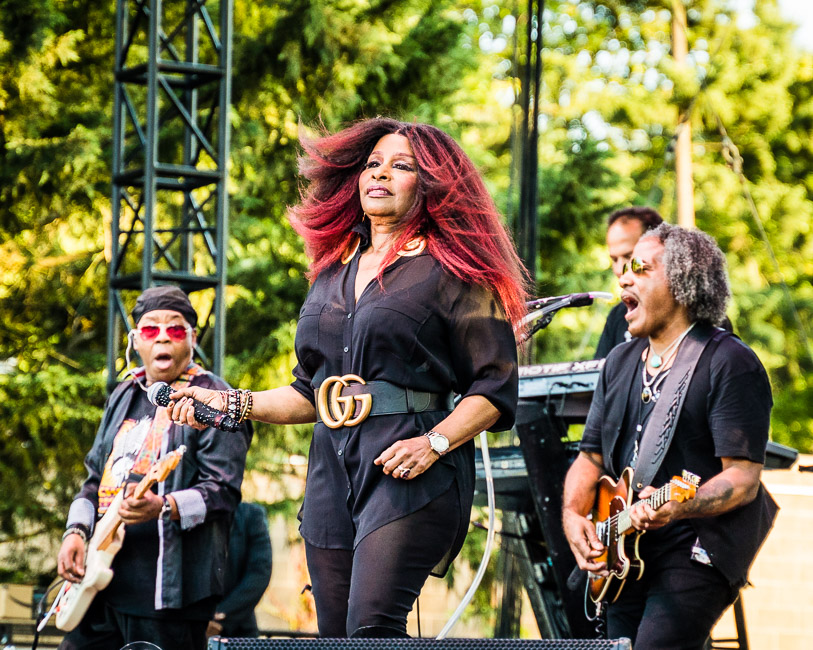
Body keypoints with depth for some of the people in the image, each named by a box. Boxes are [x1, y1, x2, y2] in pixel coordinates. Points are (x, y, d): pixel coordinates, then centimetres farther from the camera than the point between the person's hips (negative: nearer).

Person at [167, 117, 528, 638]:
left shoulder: (452, 271, 0)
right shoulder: (333, 273, 20)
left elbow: (494, 388, -4)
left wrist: (433, 443, -18)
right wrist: (228, 404, 14)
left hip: (412, 475, -7)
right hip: (332, 470, 7)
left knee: (372, 626, -24)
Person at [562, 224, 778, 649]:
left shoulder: (730, 364, -9)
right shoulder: (620, 362, 15)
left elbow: (743, 478, -15)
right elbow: (590, 458, 18)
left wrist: (676, 508, -32)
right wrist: (573, 515, -2)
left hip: (698, 551, -8)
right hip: (625, 554, 8)